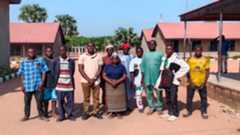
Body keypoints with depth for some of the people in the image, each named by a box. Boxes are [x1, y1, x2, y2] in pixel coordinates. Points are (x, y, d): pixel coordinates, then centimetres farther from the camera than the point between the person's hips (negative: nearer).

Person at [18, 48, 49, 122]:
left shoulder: (40, 61, 2)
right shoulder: (23, 62, 3)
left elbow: (44, 72, 1)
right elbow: (22, 74, 6)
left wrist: (42, 82, -6)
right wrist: (23, 85, 2)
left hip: (38, 86, 0)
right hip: (27, 86, 1)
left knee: (39, 101, 7)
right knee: (27, 102, 10)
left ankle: (41, 115, 21)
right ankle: (26, 115, 24)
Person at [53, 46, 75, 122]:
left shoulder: (71, 61, 3)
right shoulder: (55, 61, 2)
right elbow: (53, 72, 9)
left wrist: (73, 82, 8)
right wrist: (55, 81, 6)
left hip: (69, 85, 0)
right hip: (59, 85, 0)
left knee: (70, 101, 5)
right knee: (60, 101, 5)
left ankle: (70, 115, 21)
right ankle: (61, 115, 17)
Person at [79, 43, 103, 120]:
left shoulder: (98, 56, 3)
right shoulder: (82, 56, 1)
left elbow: (100, 68, 2)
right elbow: (80, 69, -3)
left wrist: (94, 79, -9)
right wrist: (88, 79, -10)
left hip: (96, 81, 1)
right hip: (85, 81, -1)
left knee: (96, 97, 5)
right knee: (86, 97, 5)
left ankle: (96, 111, 15)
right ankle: (86, 112, 14)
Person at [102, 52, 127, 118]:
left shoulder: (121, 66, 2)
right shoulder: (107, 66, 5)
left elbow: (125, 76, -4)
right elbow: (104, 76, -2)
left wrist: (117, 82, -16)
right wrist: (111, 82, -15)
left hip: (119, 85, -1)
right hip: (109, 85, 1)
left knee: (119, 98, -2)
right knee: (111, 98, 0)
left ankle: (118, 112, 7)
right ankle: (112, 112, 8)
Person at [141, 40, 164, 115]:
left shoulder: (159, 54, 4)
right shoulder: (145, 55, 12)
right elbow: (142, 66, 11)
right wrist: (142, 77, 6)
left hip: (157, 77, -2)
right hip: (147, 78, 3)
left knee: (158, 93, 2)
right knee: (149, 93, 8)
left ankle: (159, 107, 14)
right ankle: (151, 107, 20)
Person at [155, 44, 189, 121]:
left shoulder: (176, 58, -13)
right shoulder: (164, 59, 12)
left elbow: (186, 67, -17)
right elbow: (162, 71, 15)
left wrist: (178, 76, -12)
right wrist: (158, 83, 11)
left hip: (173, 82, -7)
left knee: (173, 99, -2)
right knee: (168, 99, 14)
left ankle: (175, 114, 11)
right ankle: (170, 113, 27)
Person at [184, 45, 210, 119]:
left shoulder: (205, 60, 0)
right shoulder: (190, 59, 1)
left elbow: (207, 71, 0)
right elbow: (187, 71, 3)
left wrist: (205, 82, -8)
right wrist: (189, 81, -5)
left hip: (202, 83, 0)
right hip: (192, 83, 1)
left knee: (203, 98, 8)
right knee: (189, 97, 6)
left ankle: (204, 112, 22)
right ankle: (189, 111, 20)